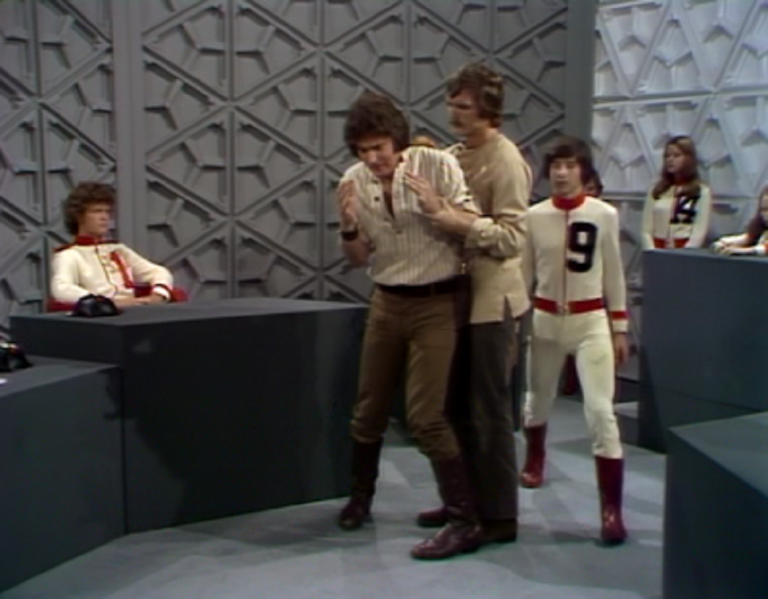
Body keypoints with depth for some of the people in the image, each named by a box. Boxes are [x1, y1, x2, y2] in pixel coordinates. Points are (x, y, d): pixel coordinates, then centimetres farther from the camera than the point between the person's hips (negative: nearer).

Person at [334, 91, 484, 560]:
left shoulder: (437, 164, -14)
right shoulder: (355, 181, -2)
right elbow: (359, 260, 6)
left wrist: (439, 208, -27)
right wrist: (349, 226, -16)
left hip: (436, 304, -5)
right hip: (387, 302, 5)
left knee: (425, 417, -11)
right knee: (369, 409, 14)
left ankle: (467, 523, -1)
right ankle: (361, 496, 38)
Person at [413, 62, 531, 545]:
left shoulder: (505, 160, -14)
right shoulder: (454, 156, 12)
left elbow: (514, 237, -22)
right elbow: (435, 214, 21)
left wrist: (464, 224, -32)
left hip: (492, 298, -9)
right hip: (459, 293, 9)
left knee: (491, 409, -2)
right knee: (458, 404, 15)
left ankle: (500, 515, 9)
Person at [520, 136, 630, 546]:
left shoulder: (604, 215, -5)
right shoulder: (534, 216, -3)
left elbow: (613, 275, 3)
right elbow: (524, 274, 6)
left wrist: (619, 329, 3)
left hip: (591, 321, -2)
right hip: (545, 319, 2)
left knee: (600, 411, -13)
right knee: (538, 398, 20)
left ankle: (611, 508, -8)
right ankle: (535, 458, 51)